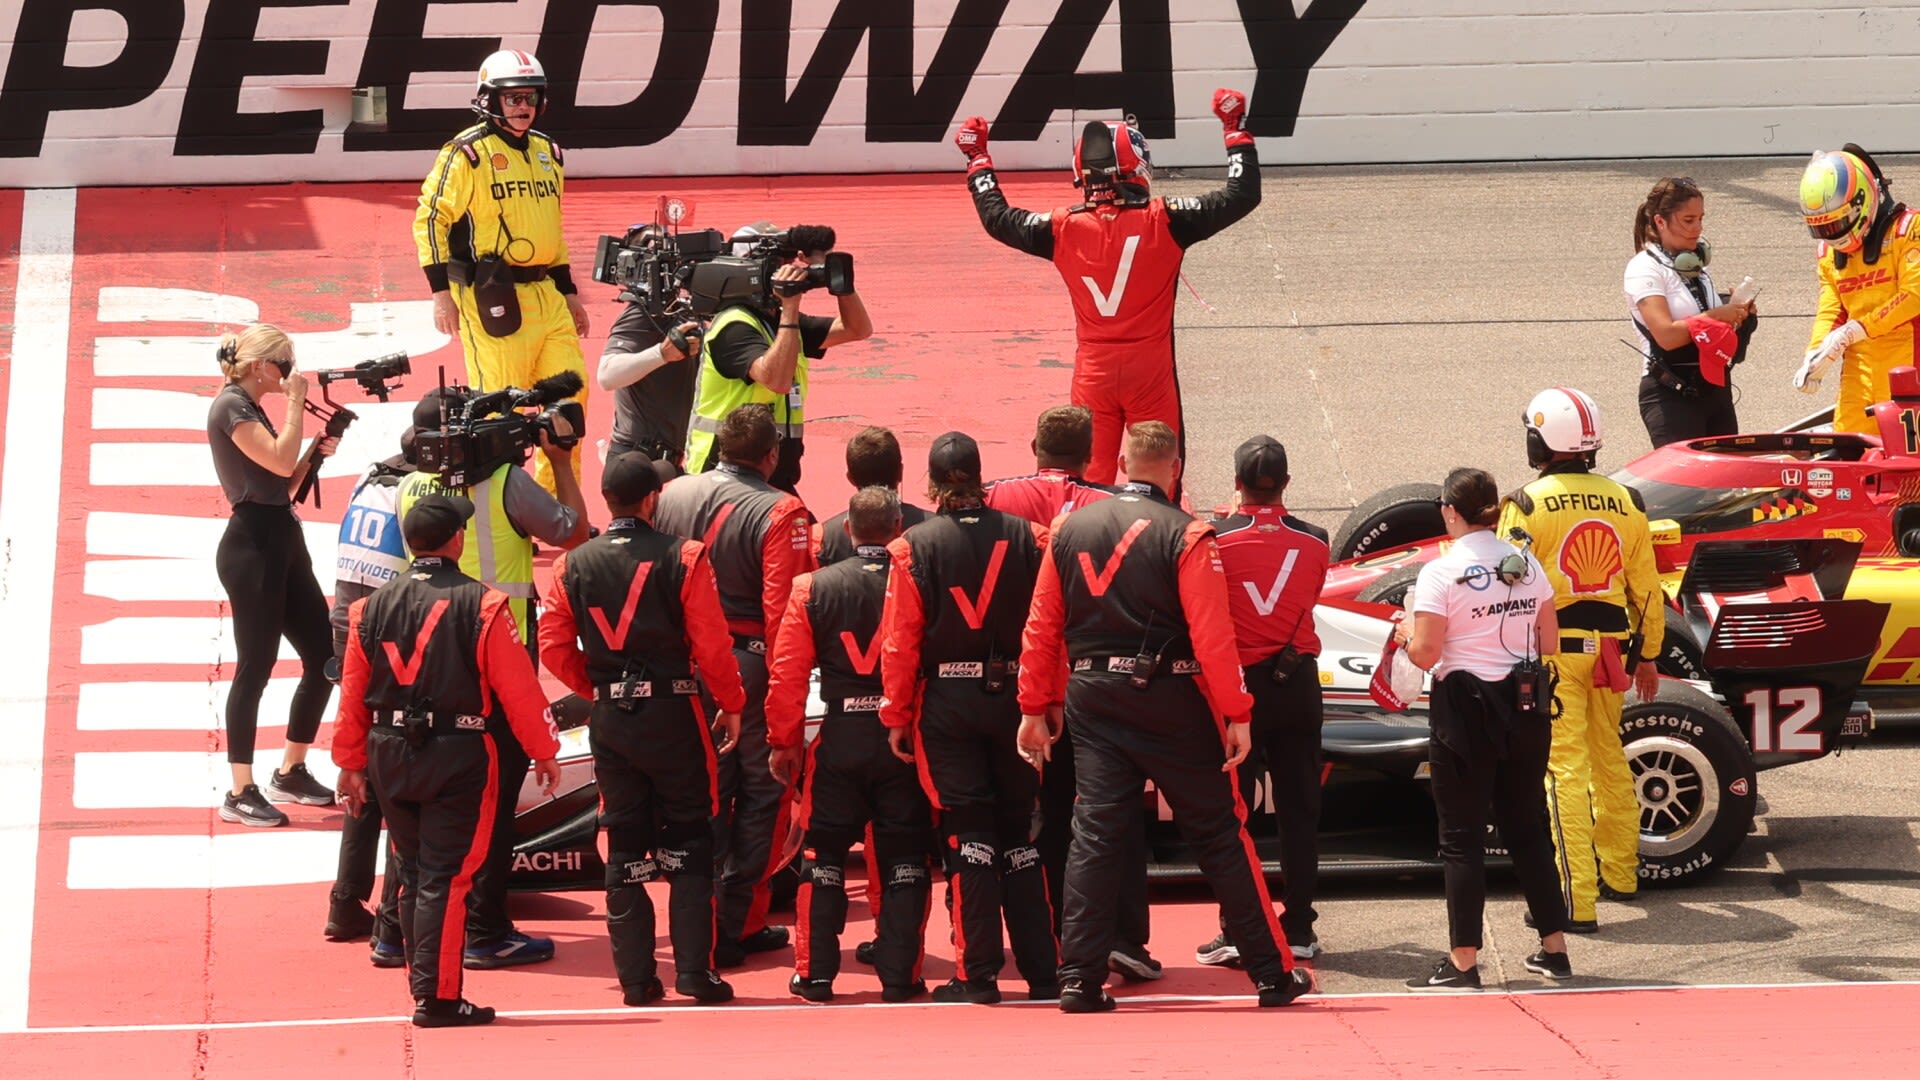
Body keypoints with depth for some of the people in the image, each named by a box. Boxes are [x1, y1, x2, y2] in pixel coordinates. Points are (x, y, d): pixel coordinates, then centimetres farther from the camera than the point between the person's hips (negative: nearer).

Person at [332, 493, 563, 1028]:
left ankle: (422, 985, 20)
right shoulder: (480, 606, -11)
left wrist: (351, 764, 16)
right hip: (459, 757, -5)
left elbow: (353, 693, 7)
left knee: (413, 874, 15)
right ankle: (438, 998, -3)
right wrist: (544, 751, 2)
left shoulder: (371, 608, 2)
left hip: (389, 757, 5)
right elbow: (519, 688, -9)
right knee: (446, 877, -2)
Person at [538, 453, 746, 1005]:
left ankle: (635, 979, 10)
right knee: (688, 845, 6)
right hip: (673, 712, -3)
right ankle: (695, 971, 2)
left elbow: (554, 648, 2)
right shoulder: (683, 558, -9)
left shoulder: (573, 565, 1)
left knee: (623, 846, 10)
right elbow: (712, 644, -9)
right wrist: (731, 705, 4)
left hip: (609, 717, 3)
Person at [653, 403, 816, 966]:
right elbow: (782, 607, -20)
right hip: (751, 664, -5)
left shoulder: (671, 496, 1)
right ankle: (742, 925, 11)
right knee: (761, 793, 10)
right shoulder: (780, 512, -15)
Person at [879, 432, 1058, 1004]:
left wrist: (897, 716, 1)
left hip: (946, 702, -2)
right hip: (1014, 695, 2)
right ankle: (1043, 971, 12)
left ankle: (978, 974, 2)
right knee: (1019, 834, 11)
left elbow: (900, 641, -7)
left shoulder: (913, 547, -7)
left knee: (967, 834, 2)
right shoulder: (1026, 536, -2)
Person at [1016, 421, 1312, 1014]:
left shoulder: (1069, 530, 5)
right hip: (1172, 699, -3)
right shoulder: (1185, 535, -9)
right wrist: (1235, 714, -9)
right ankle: (1273, 975, 10)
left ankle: (1079, 980, 1)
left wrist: (1035, 708, 13)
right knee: (1219, 835, 5)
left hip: (1092, 703, 3)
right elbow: (1212, 633, -13)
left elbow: (1042, 626, 6)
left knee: (1095, 836, 6)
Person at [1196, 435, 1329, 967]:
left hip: (1238, 684, -2)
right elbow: (1309, 602, 8)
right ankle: (1298, 930, 11)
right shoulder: (1313, 541, -3)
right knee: (1298, 811, 9)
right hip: (1298, 684, 2)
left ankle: (1237, 933, 2)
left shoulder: (1216, 538, -11)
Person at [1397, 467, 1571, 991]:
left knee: (1462, 836, 1)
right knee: (1525, 827, 16)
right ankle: (1554, 947, 20)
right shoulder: (1527, 564, 4)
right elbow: (1548, 644, 7)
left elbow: (1425, 653, -15)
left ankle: (1463, 961, 3)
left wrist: (1406, 632, 6)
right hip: (1525, 708, 5)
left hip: (1466, 710, -5)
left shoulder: (1441, 572, -12)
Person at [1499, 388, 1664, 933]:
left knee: (1564, 769, -5)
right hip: (1609, 646, 5)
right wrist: (1648, 656, 21)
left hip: (1551, 648, -5)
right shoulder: (1625, 502, 5)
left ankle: (1575, 901, -8)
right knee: (1609, 759, 20)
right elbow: (1646, 588, 11)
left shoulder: (1527, 505, -10)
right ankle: (1619, 873, 34)